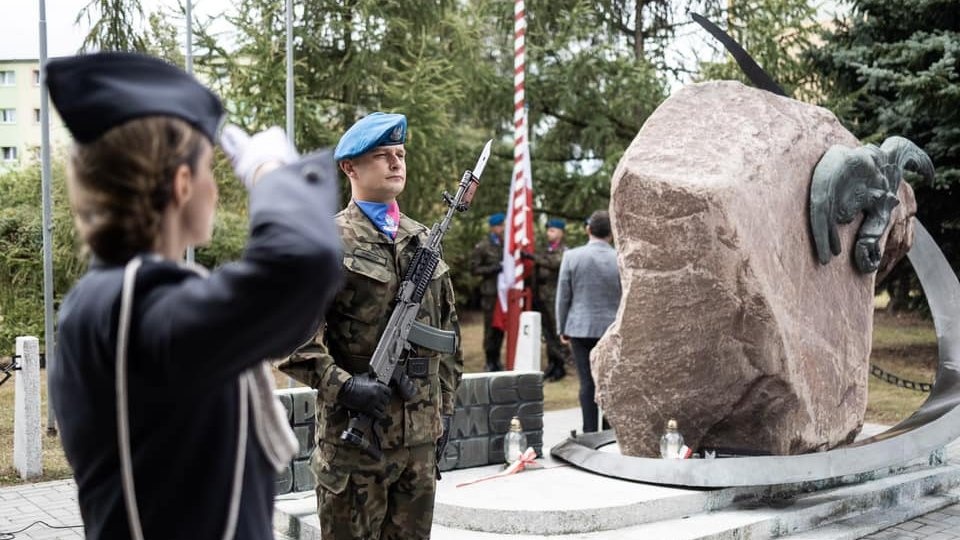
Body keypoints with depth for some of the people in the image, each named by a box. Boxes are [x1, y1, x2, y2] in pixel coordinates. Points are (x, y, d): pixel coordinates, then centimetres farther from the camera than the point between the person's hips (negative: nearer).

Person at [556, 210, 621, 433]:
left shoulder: (571, 256, -4)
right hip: (612, 329, 0)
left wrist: (563, 329, 9)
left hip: (581, 328, 0)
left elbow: (563, 296, 0)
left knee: (587, 383, 4)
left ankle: (590, 433, 6)